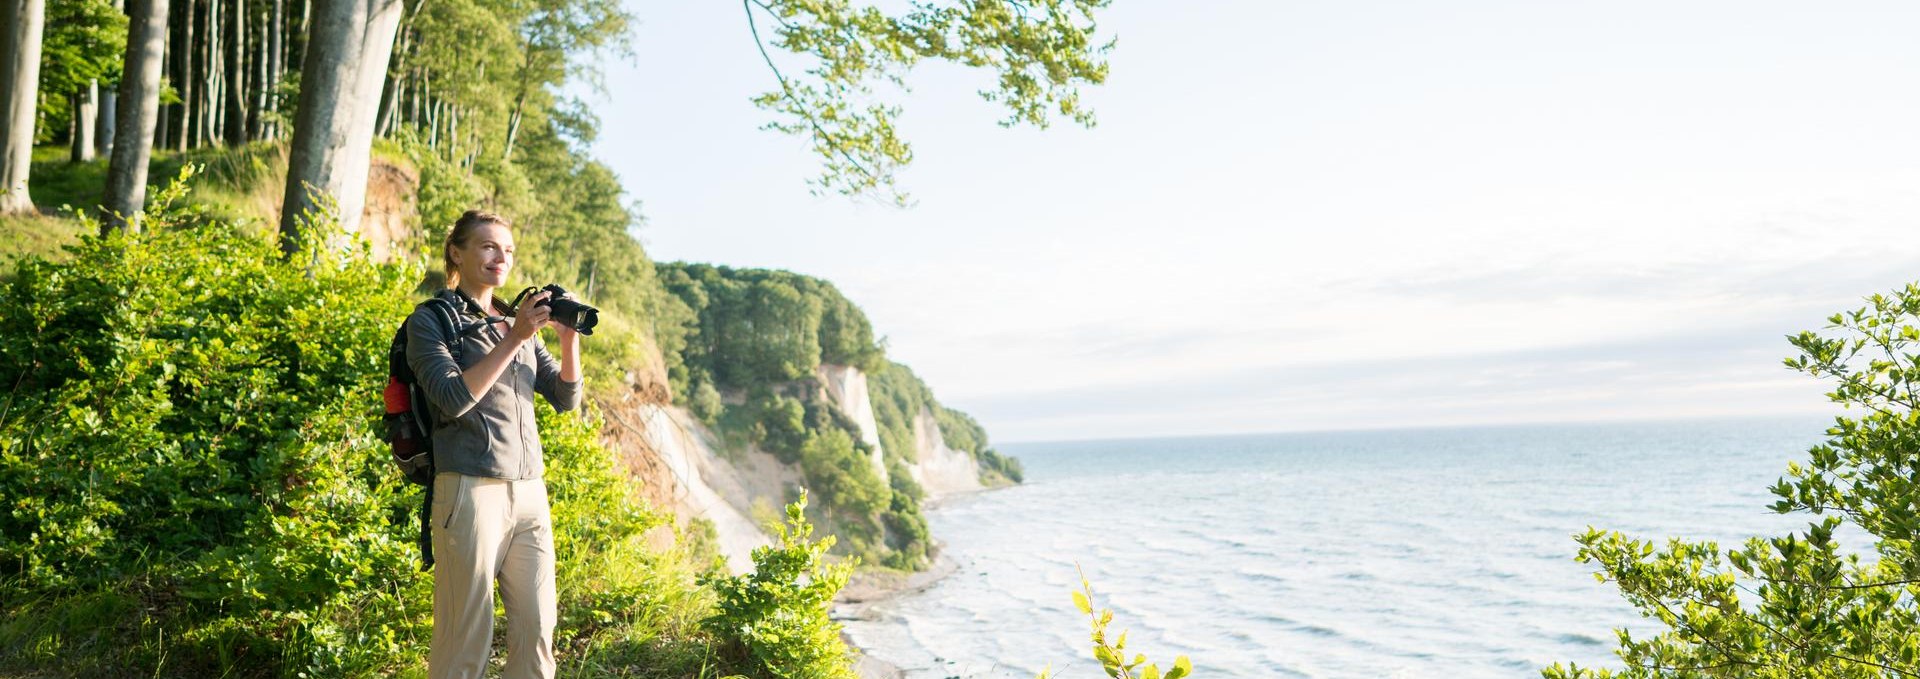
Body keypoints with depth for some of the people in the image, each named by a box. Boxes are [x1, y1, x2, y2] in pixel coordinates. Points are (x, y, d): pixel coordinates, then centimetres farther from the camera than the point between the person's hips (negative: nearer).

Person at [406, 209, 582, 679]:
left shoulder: (519, 323, 17)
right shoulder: (431, 321, 2)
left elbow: (566, 398, 13)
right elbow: (453, 398, -13)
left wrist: (569, 338, -3)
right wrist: (514, 339, -16)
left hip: (529, 493, 5)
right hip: (472, 490, -5)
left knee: (537, 629, 4)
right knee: (465, 637, -2)